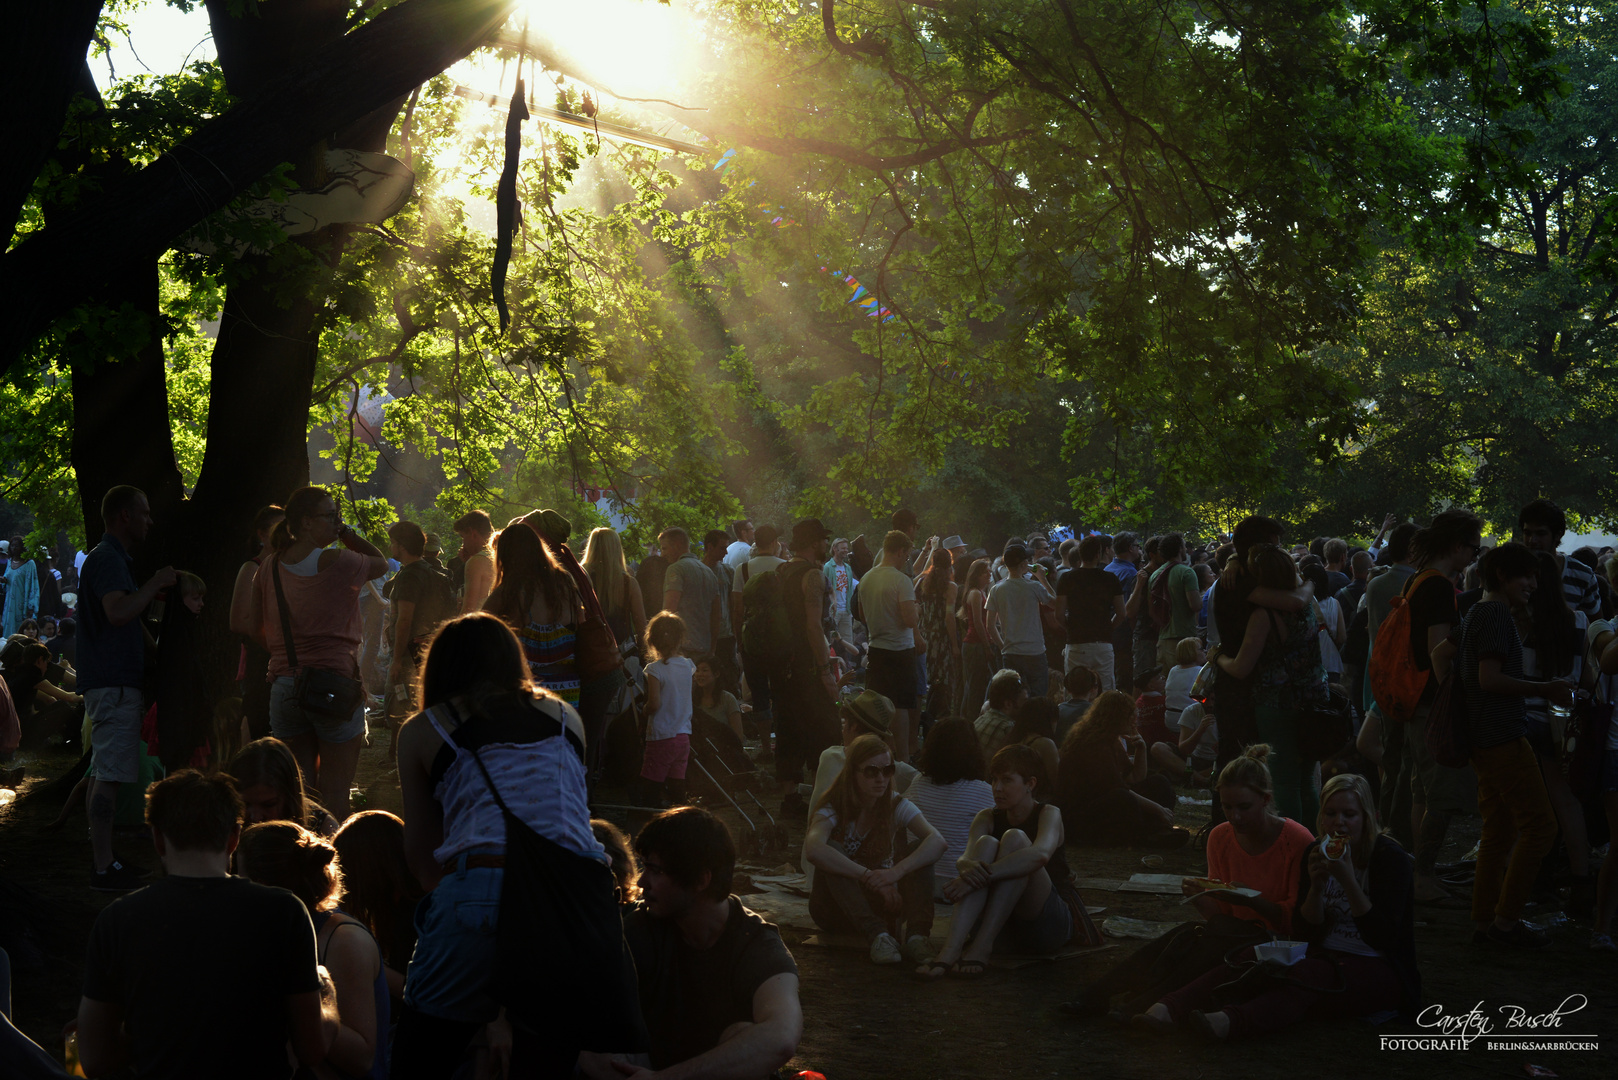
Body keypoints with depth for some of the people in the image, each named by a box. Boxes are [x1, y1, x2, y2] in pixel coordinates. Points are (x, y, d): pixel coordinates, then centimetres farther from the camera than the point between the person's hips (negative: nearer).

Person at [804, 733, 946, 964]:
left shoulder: (896, 806, -6)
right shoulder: (833, 809, -15)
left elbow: (937, 841, -25)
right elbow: (813, 850, -39)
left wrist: (896, 872, -41)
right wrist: (870, 877, -43)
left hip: (880, 904, 3)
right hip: (836, 909, -2)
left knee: (919, 849, -19)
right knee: (832, 851, -31)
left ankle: (917, 934, -37)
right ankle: (876, 935, -43)